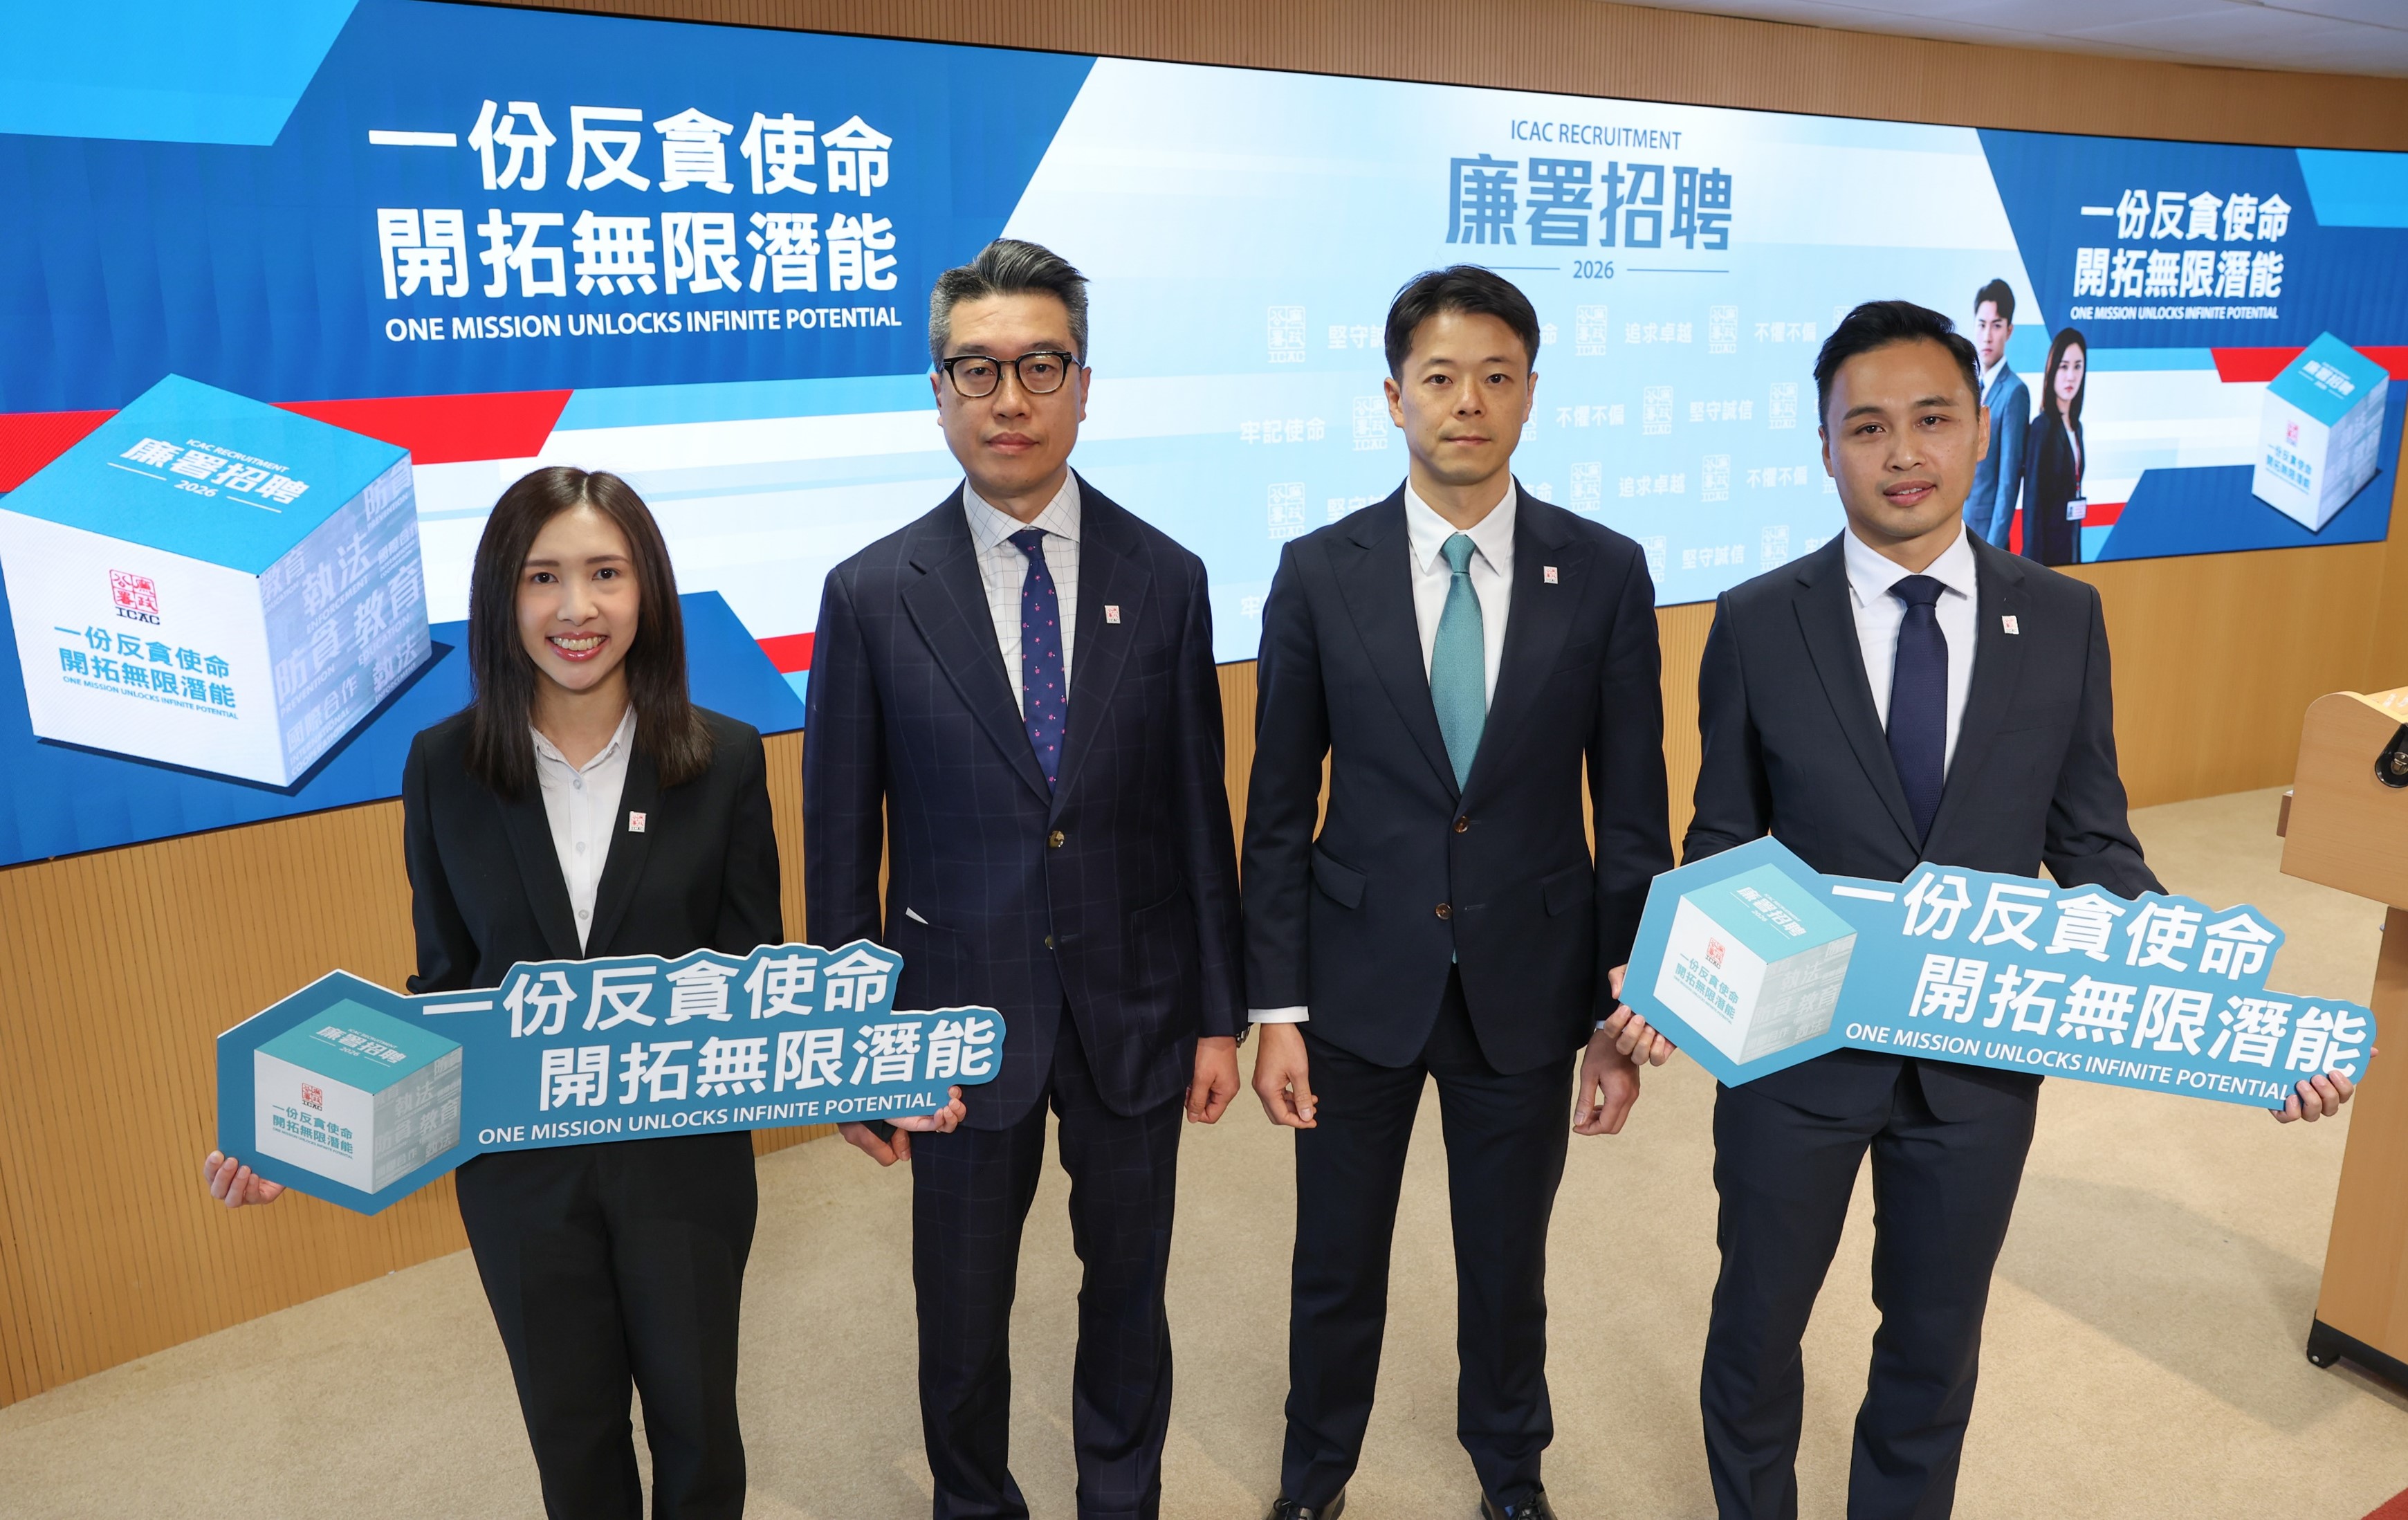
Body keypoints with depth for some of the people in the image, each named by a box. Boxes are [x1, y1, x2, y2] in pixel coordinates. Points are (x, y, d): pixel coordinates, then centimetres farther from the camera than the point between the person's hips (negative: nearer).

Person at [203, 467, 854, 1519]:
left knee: (695, 1422, 18)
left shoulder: (723, 761, -10)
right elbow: (443, 986, 0)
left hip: (685, 1156, -1)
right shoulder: (444, 767, -6)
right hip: (520, 1174, 1)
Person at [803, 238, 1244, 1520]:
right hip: (963, 1015, -1)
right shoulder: (872, 595, -7)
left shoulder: (1165, 580, -4)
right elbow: (840, 850, -3)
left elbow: (1198, 813, 0)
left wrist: (1219, 1014, 2)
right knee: (961, 1311, 16)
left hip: (1135, 1013, 1)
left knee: (1128, 1287, 19)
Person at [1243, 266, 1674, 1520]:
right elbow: (1279, 812, -3)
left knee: (1508, 1265, 18)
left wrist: (1624, 1017, -2)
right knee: (1335, 1267, 16)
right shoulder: (1319, 573, -6)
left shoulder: (1606, 574, -5)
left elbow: (1631, 811, -2)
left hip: (1526, 983, 0)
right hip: (1359, 981, 0)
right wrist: (1276, 1008, -4)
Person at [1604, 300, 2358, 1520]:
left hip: (1982, 1059, 1)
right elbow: (1723, 845, -4)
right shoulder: (1756, 623, -10)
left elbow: (2094, 849, 1)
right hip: (1794, 1046, -1)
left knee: (1933, 1342, 20)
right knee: (1757, 1325, 18)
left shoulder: (2063, 621, -5)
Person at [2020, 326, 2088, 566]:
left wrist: (2076, 549, 14)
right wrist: (2033, 559, -20)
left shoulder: (2076, 426, 12)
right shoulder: (2042, 426, -12)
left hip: (2073, 544, 8)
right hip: (2047, 545, -8)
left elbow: (2074, 488, 16)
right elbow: (2032, 501, -16)